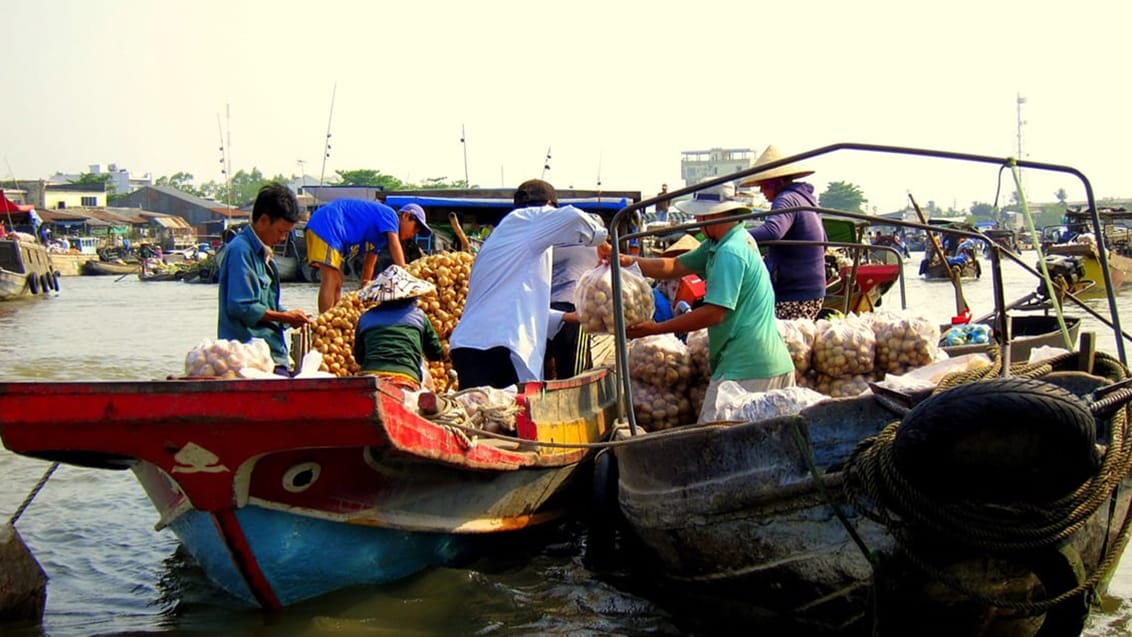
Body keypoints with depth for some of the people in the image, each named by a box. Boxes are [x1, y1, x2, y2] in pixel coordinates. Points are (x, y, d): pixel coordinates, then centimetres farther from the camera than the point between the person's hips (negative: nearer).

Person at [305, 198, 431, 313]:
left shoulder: (382, 235, 23)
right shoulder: (389, 215, -5)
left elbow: (369, 264, 26)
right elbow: (395, 246, -19)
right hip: (325, 226, -11)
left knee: (336, 283, 12)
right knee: (330, 280, -17)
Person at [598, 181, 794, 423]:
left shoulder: (729, 253, -17)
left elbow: (714, 314, -21)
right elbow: (674, 267, 11)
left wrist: (657, 328, -16)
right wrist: (625, 260, -2)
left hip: (744, 370, -11)